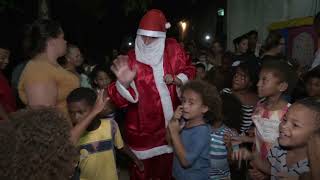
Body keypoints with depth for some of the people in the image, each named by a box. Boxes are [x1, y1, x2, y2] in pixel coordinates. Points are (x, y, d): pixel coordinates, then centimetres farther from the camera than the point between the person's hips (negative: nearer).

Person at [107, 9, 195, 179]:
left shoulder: (173, 49, -6)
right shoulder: (131, 59, -15)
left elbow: (190, 70, 6)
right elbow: (119, 100, -20)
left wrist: (177, 80, -14)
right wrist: (124, 83, -41)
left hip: (169, 125, 3)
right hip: (142, 128, -3)